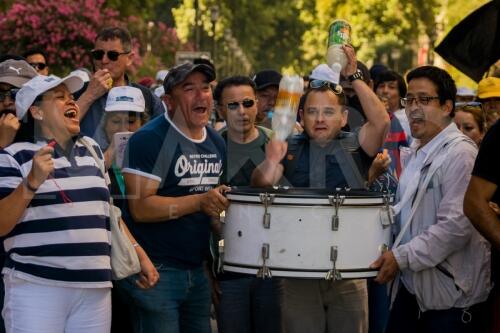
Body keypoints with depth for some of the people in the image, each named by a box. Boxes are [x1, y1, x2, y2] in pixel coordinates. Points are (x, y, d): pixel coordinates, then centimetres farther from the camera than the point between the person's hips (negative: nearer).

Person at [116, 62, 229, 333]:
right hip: (156, 271, -8)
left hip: (197, 271, 8)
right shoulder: (149, 139, -13)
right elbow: (140, 208, -21)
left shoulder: (216, 143, 13)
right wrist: (199, 202, -24)